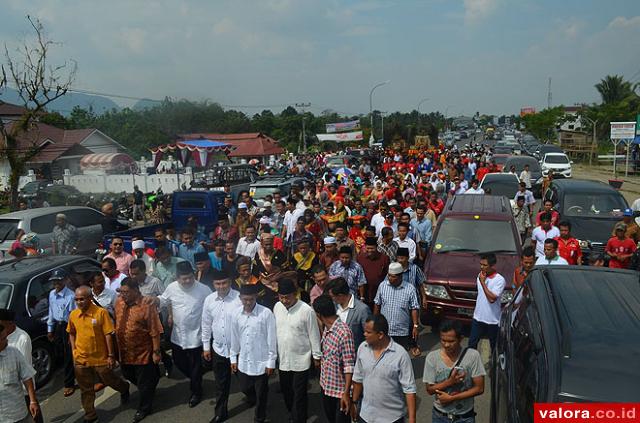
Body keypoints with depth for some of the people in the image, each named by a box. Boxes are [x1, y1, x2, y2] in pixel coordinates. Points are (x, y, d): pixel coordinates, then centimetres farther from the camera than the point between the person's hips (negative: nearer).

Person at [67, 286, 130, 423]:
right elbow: (71, 333, 14)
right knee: (86, 390, 13)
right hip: (81, 359, 4)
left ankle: (124, 388, 46)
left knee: (109, 380, 15)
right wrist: (74, 351, 6)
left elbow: (108, 335, -14)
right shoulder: (73, 315, -2)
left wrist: (111, 355, -13)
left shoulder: (101, 312, -17)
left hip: (100, 358, -3)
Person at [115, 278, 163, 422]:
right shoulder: (119, 302, -3)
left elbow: (155, 331, -18)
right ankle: (149, 390, 49)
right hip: (124, 351, 7)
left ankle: (144, 409, 30)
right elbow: (117, 323, 10)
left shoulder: (147, 306, -22)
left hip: (143, 352, -6)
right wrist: (116, 346, 14)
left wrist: (156, 352, -17)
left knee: (144, 382, 9)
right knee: (129, 376, 24)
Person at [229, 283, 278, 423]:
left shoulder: (266, 313, -18)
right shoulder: (237, 314, -4)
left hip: (261, 362, -4)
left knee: (261, 394, 9)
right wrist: (233, 358, 11)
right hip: (244, 361, 4)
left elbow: (272, 339, -12)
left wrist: (271, 361, -10)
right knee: (245, 388, 20)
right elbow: (234, 338, 7)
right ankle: (257, 404, 50)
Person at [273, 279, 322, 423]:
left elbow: (314, 335, -11)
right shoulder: (277, 307, -4)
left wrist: (317, 356, -5)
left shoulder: (307, 310, -20)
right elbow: (274, 331, 8)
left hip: (301, 360, -5)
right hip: (282, 359, 5)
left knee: (299, 394, 5)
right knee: (286, 390, 21)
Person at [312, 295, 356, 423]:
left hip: (340, 389, -8)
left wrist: (346, 392, -24)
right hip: (326, 385, 8)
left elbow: (349, 366, -25)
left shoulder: (344, 332, -27)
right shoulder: (326, 328, -1)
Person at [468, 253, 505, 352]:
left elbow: (492, 298, -27)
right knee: (472, 343, 7)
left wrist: (482, 282, -25)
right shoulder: (480, 275, 1)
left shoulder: (500, 280, -19)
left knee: (494, 344, 15)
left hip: (493, 320, -5)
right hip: (478, 317, 5)